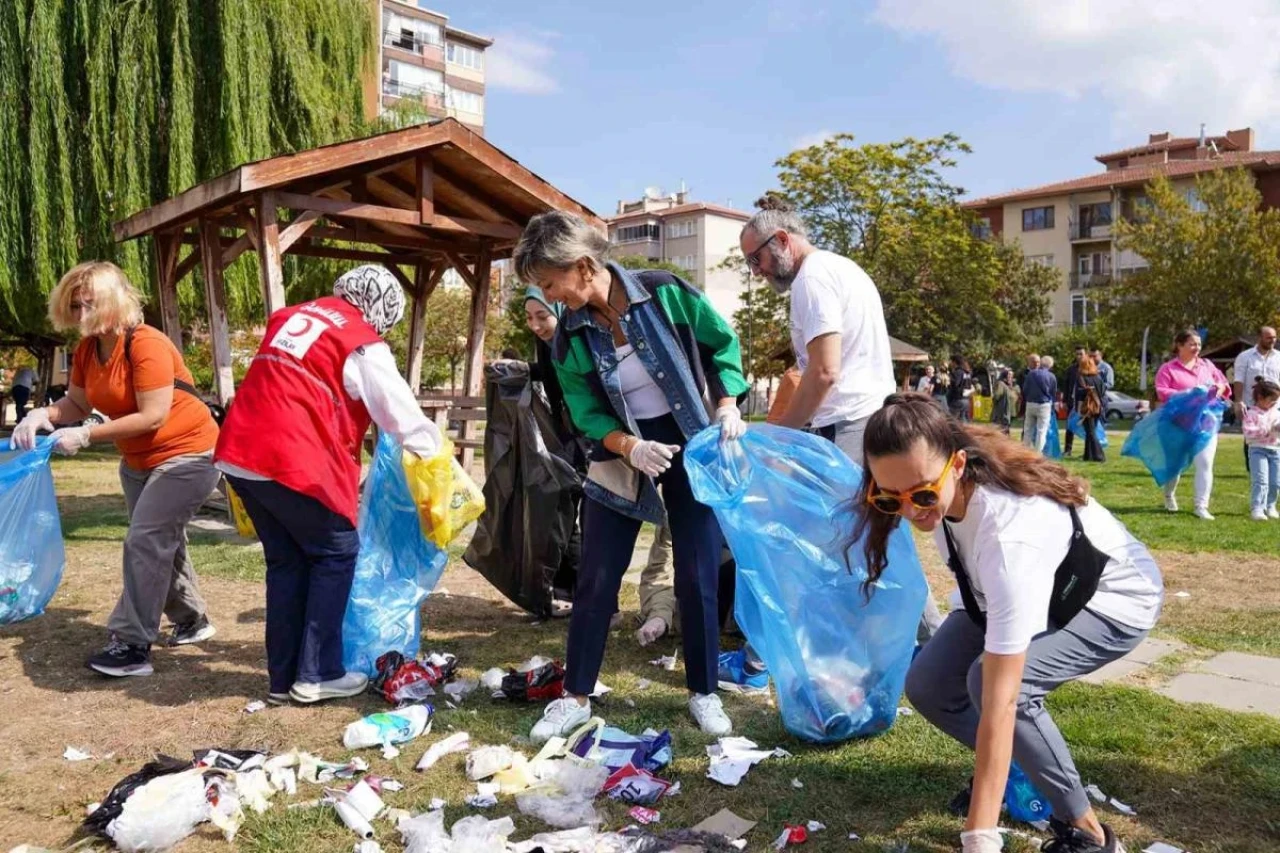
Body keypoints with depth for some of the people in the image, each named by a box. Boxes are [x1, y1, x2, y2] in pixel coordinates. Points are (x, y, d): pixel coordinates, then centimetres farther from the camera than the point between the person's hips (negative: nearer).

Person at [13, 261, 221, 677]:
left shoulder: (147, 344, -26)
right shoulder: (86, 349, -1)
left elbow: (152, 416, -29)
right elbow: (77, 402, 4)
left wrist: (85, 436, -27)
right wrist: (42, 415, -17)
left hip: (186, 454, -9)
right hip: (138, 460, 9)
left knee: (144, 541, -14)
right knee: (161, 541, 18)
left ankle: (133, 645, -7)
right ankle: (192, 619, 35)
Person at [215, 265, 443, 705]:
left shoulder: (291, 317, 20)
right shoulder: (363, 347, -2)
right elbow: (403, 415, -2)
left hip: (238, 455, 8)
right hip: (293, 464, -8)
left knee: (286, 560, 17)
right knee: (336, 553, 9)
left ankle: (282, 678, 23)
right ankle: (316, 676, 11)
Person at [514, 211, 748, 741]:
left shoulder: (666, 293, -15)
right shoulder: (569, 339, -8)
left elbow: (723, 344, -2)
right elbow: (587, 416, -6)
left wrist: (727, 407, -14)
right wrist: (632, 447, -24)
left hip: (693, 446, -2)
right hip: (620, 456, 2)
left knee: (697, 578, 2)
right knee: (596, 582, 3)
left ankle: (704, 694, 21)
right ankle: (576, 698, 19)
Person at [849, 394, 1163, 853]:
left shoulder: (1009, 534, -43)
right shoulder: (937, 482, -25)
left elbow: (1000, 701, -44)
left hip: (1113, 602, -6)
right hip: (1018, 589, 7)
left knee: (997, 680, -31)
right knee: (928, 685, -8)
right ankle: (1010, 767, 19)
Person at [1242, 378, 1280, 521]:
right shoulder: (1251, 413, -7)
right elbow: (1249, 433, -15)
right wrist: (1267, 430, -22)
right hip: (1258, 450, -6)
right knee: (1260, 481, -13)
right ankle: (1256, 509, -14)